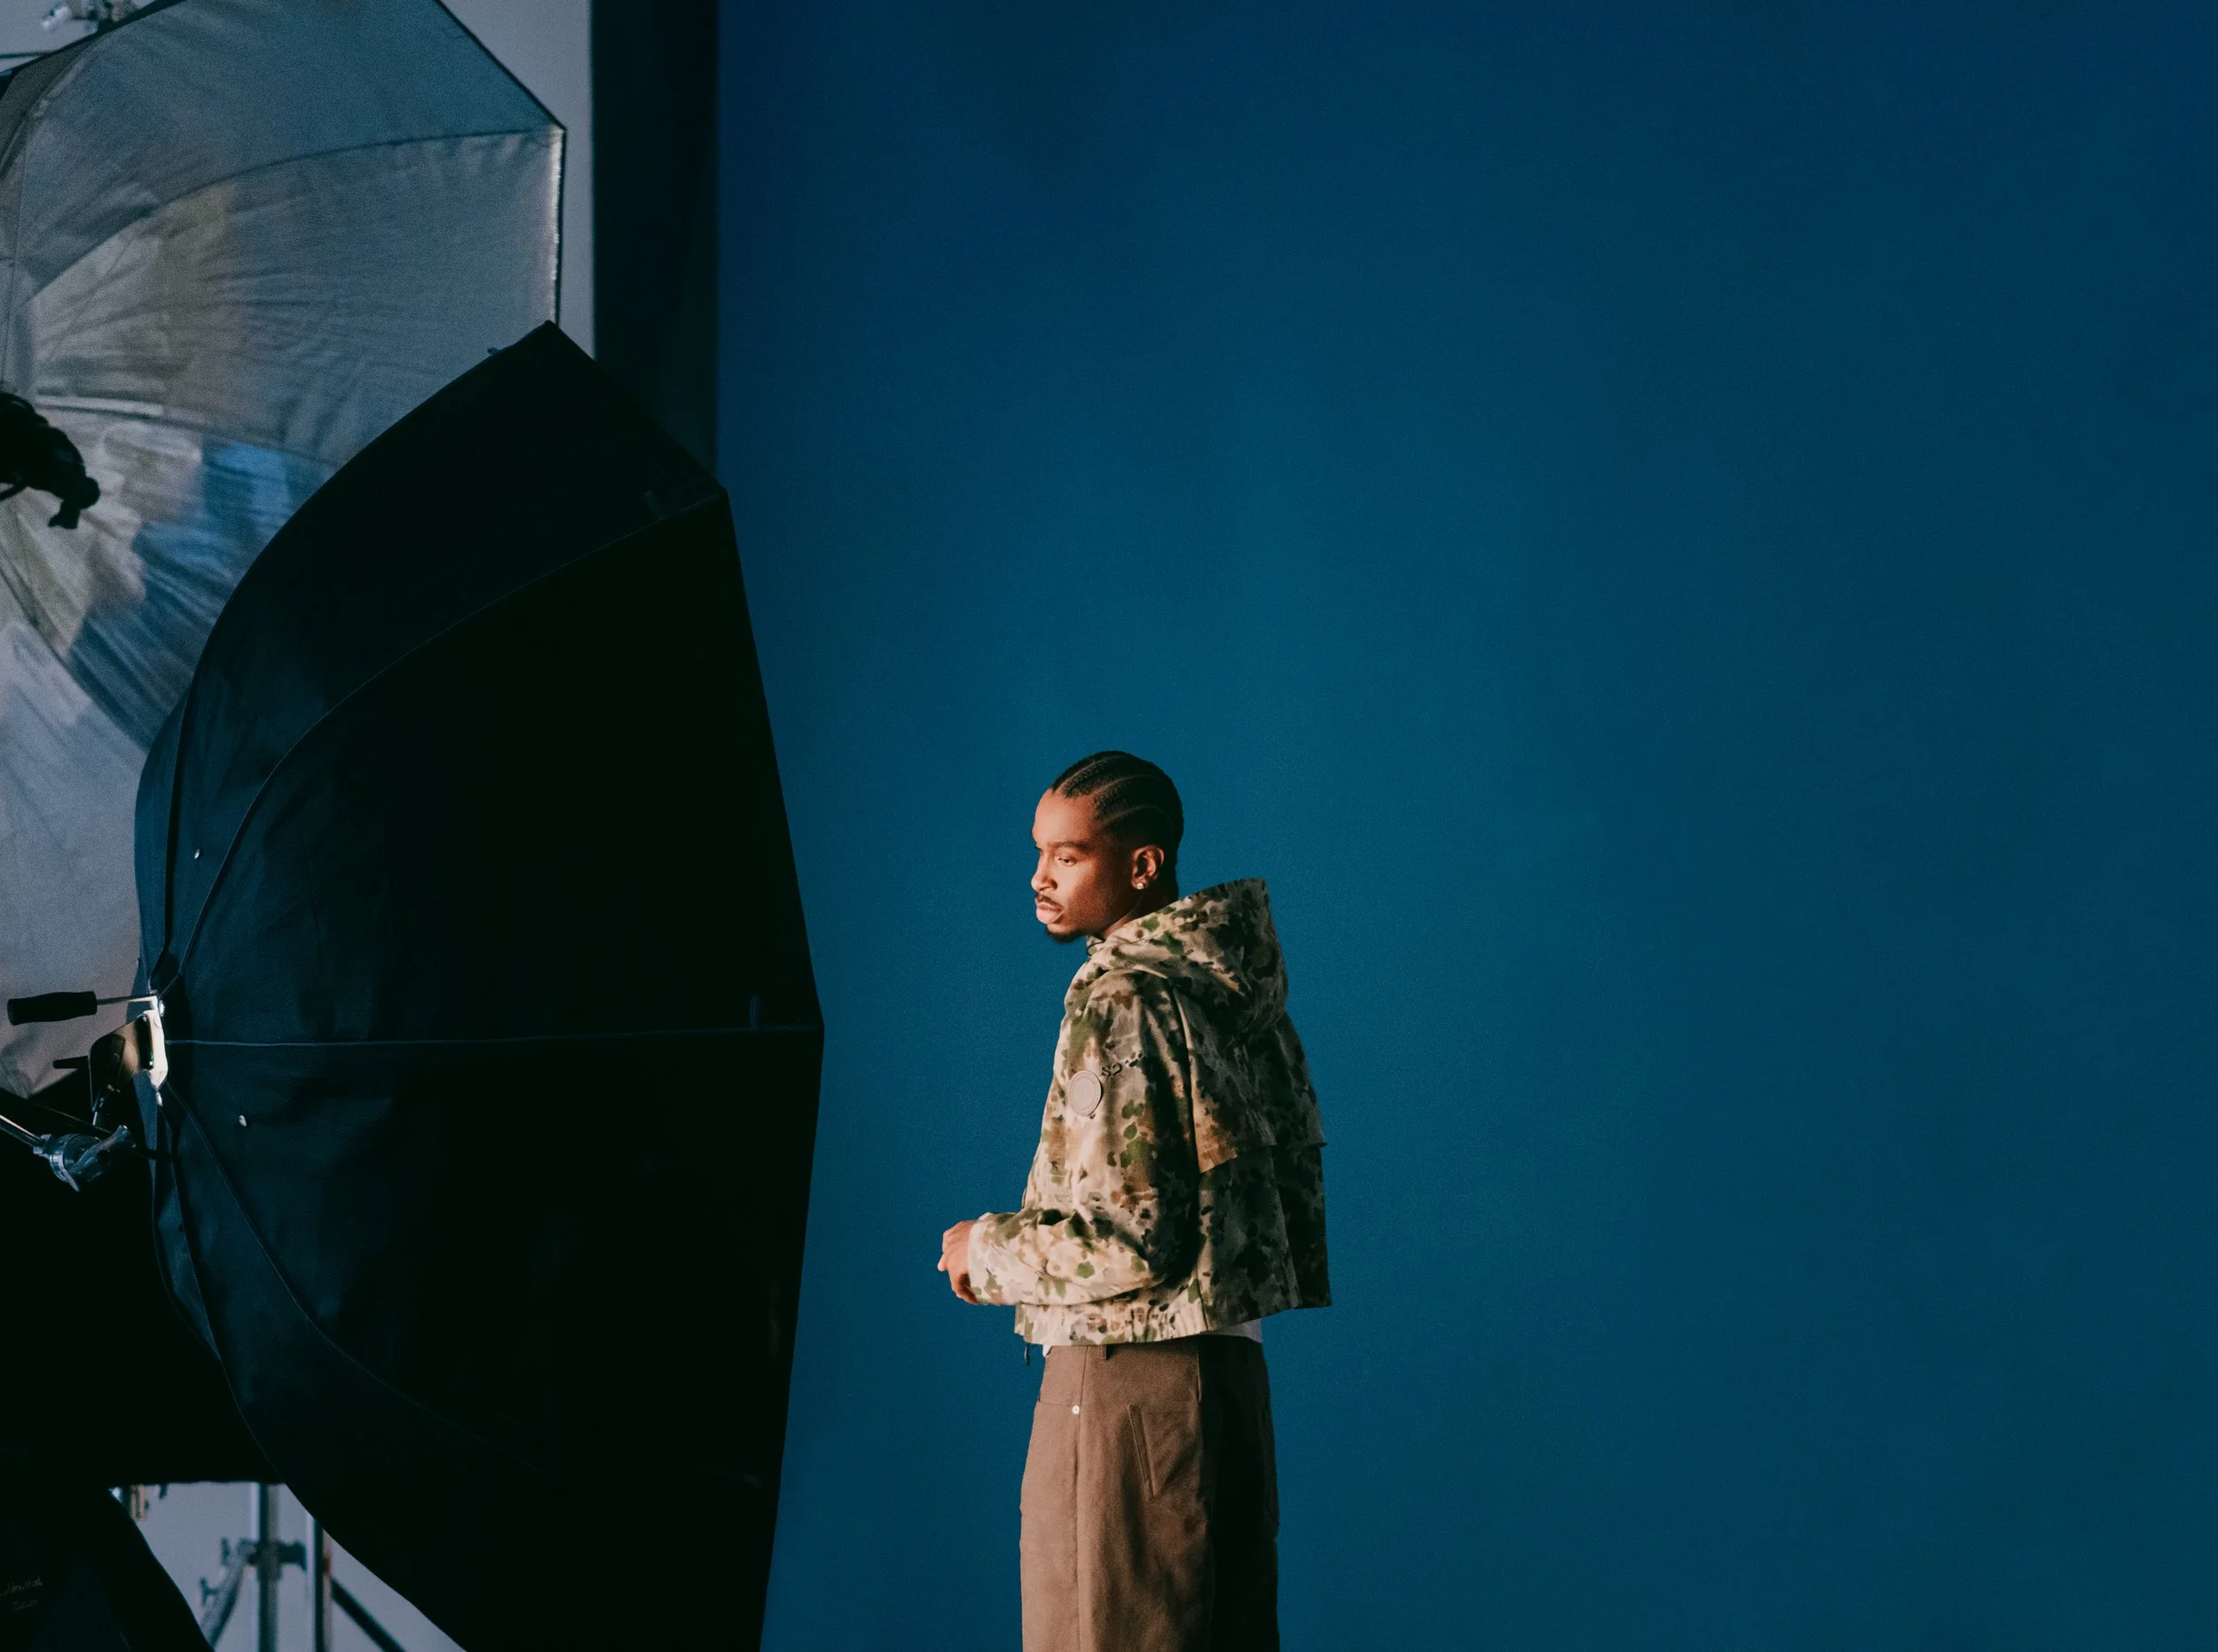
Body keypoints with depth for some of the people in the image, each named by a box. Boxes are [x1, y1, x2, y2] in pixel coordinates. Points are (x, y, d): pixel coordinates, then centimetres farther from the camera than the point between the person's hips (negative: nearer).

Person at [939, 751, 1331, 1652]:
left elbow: (1128, 1242, -22)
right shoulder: (1235, 985, 11)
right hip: (1229, 1372, 9)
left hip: (1129, 1382, -9)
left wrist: (987, 1249, -5)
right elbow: (1297, 1192, 17)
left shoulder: (1122, 1000, -15)